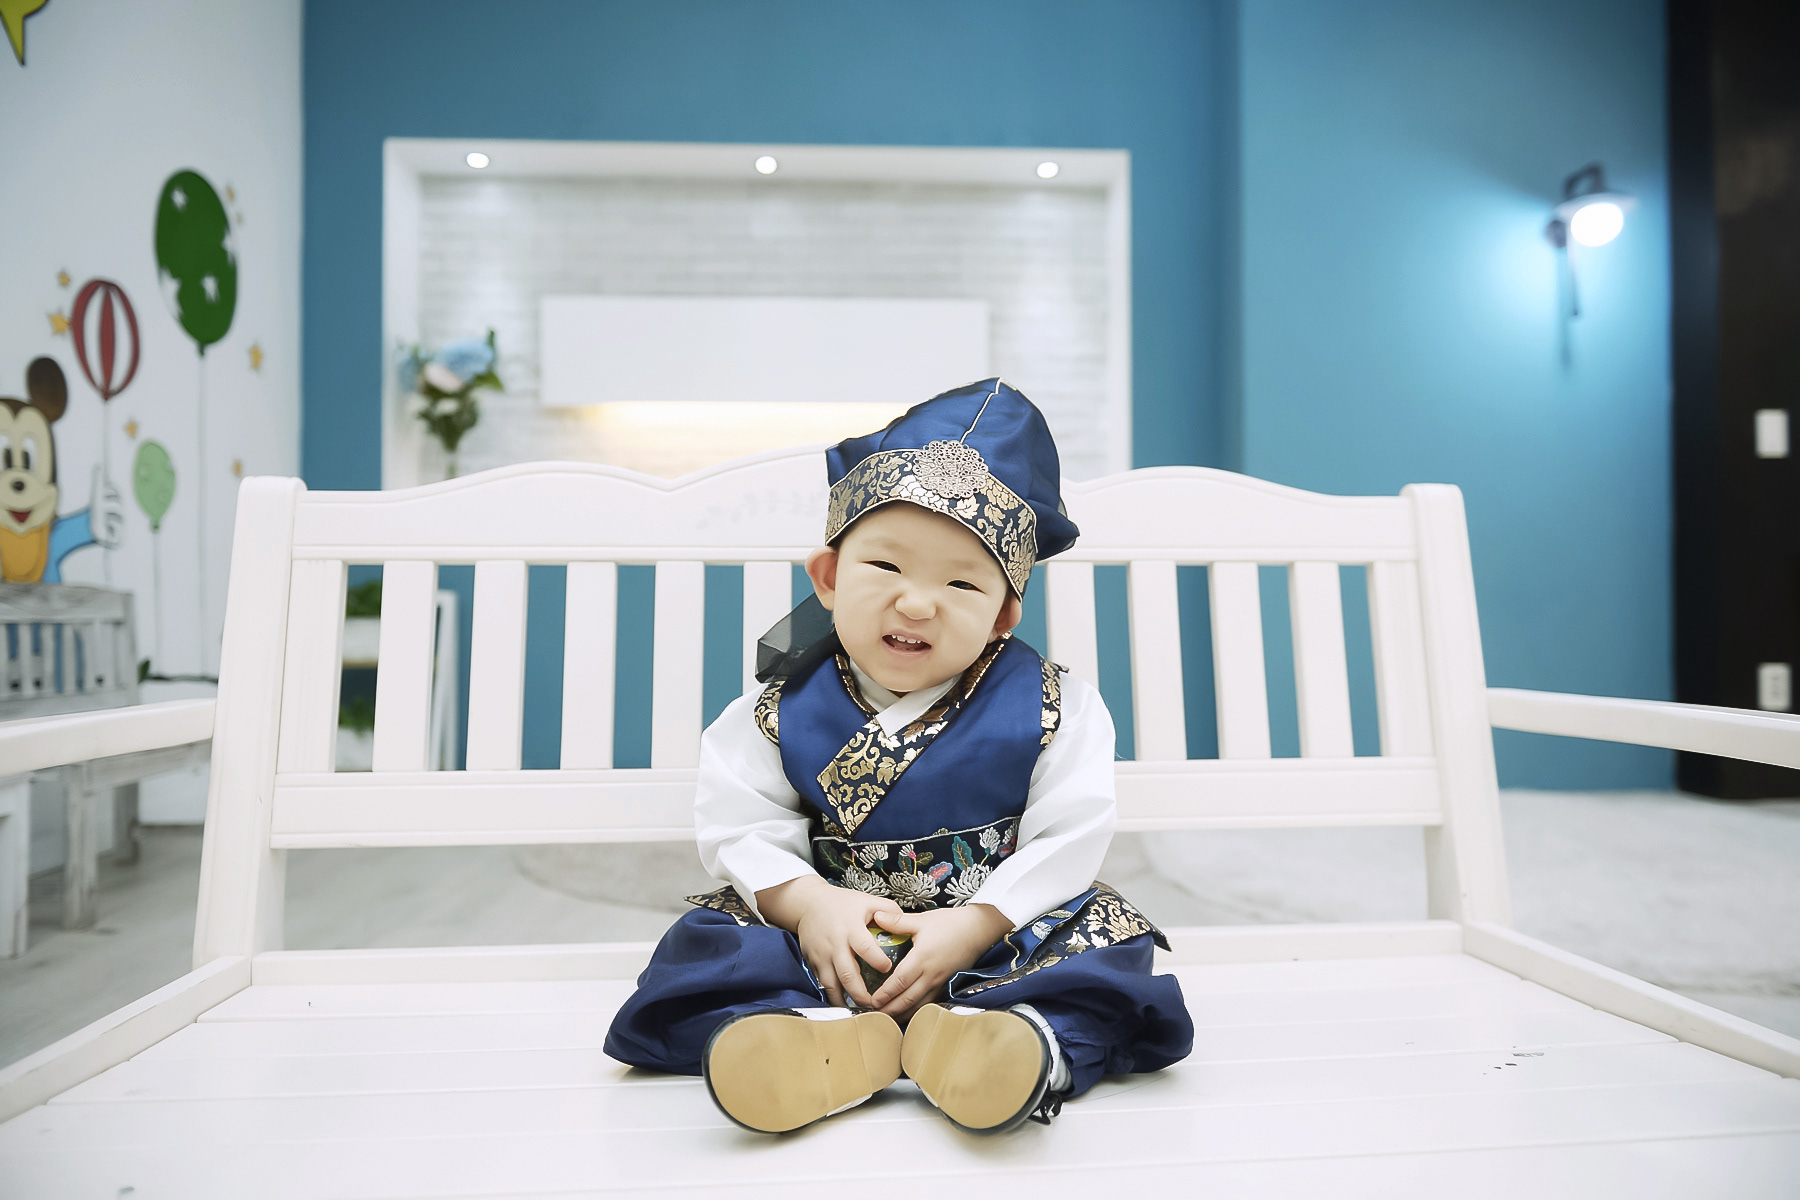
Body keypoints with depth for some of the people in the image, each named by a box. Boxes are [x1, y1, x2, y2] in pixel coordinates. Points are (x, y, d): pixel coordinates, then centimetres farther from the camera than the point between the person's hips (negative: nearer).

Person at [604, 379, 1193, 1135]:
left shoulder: (1050, 709, -9)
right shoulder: (783, 712, -6)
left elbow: (1067, 838, -12)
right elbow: (738, 828, -7)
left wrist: (974, 927, -23)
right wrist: (808, 902, -25)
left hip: (1004, 931, -1)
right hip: (833, 932, 1)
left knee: (1106, 938, -24)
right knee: (710, 940, -18)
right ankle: (832, 1039, -37)